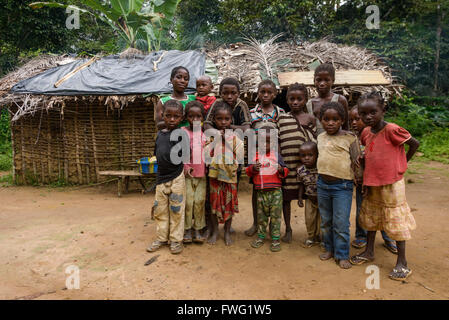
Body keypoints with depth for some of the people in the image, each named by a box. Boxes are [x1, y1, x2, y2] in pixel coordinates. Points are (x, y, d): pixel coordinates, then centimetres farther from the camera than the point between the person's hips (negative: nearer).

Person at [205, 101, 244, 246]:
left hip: (230, 175, 0)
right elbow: (205, 156, -11)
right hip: (214, 175, 0)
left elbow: (239, 158, -3)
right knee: (214, 202, 8)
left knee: (229, 203, 9)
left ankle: (227, 232, 25)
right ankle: (214, 231, 24)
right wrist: (215, 139, -15)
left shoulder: (234, 137, -1)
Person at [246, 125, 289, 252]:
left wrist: (281, 170, -17)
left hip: (275, 191, -2)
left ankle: (275, 239, 13)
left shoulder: (276, 155, 2)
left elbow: (285, 171, 5)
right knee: (261, 215, 12)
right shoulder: (256, 155, 6)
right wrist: (253, 168, -13)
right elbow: (248, 171, 8)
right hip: (261, 192, 2)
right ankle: (260, 237, 26)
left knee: (275, 215, 3)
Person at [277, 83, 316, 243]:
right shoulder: (282, 118, 3)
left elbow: (315, 143, 4)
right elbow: (278, 142, 5)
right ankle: (288, 229, 26)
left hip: (306, 165, -1)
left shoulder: (311, 119, 3)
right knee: (286, 197, 9)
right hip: (287, 165, 1)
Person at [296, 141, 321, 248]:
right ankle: (311, 237, 32)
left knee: (322, 219, 9)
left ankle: (321, 238, 30)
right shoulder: (300, 170, -10)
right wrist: (300, 197, 1)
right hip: (309, 199, 3)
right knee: (309, 219, 10)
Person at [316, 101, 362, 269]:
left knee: (341, 223, 0)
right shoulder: (320, 137, 9)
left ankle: (342, 255, 16)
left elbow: (356, 161, -2)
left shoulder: (349, 138, -5)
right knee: (325, 221, 16)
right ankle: (329, 249, 33)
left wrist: (357, 177, -11)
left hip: (342, 186, -5)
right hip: (322, 184, 5)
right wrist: (321, 177, 13)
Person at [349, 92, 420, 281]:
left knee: (395, 221, 3)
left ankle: (402, 262, 17)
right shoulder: (366, 133, 2)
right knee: (370, 217, 18)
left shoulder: (392, 130, -18)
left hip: (392, 184, -7)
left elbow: (415, 144, -10)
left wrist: (401, 164, -1)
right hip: (371, 184, 7)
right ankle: (369, 251, 36)